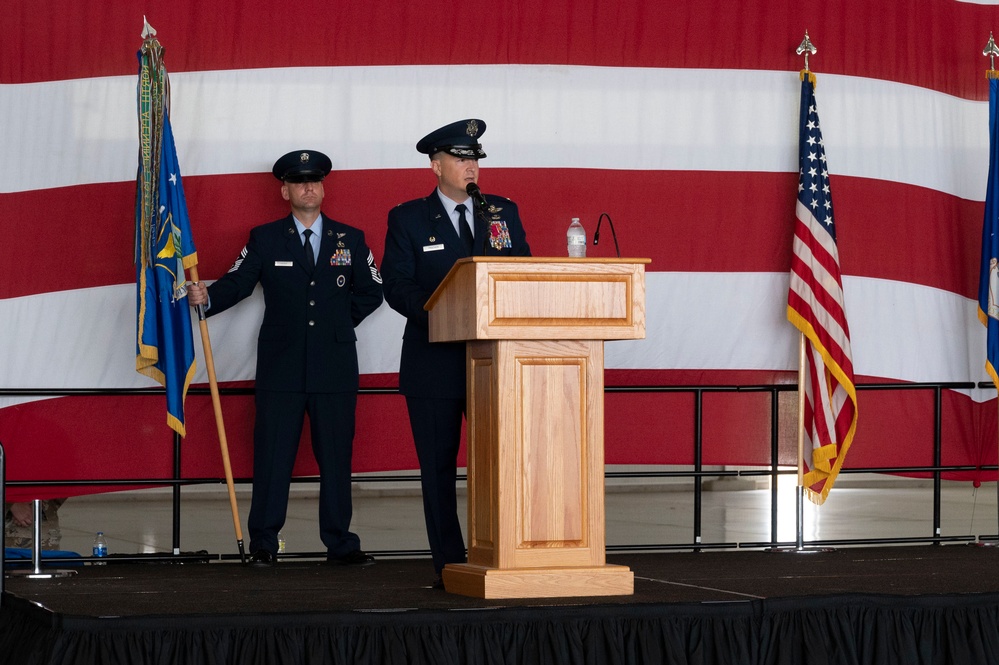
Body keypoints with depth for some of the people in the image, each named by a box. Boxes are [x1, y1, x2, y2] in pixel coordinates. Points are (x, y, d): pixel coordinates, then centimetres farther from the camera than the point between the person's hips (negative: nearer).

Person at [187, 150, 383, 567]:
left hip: (334, 368, 1)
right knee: (272, 457, -1)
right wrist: (206, 297, -23)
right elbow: (237, 283, -4)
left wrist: (338, 323, 6)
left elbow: (371, 292, 17)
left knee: (336, 457, 4)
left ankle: (340, 544, 9)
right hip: (281, 368, -1)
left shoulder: (350, 239, 11)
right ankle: (263, 544, 4)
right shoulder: (265, 239, 7)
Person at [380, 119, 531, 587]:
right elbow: (396, 287, -4)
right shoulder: (408, 219, 4)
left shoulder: (504, 212, 13)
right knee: (438, 466, 1)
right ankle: (449, 565, 7)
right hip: (436, 361, -2)